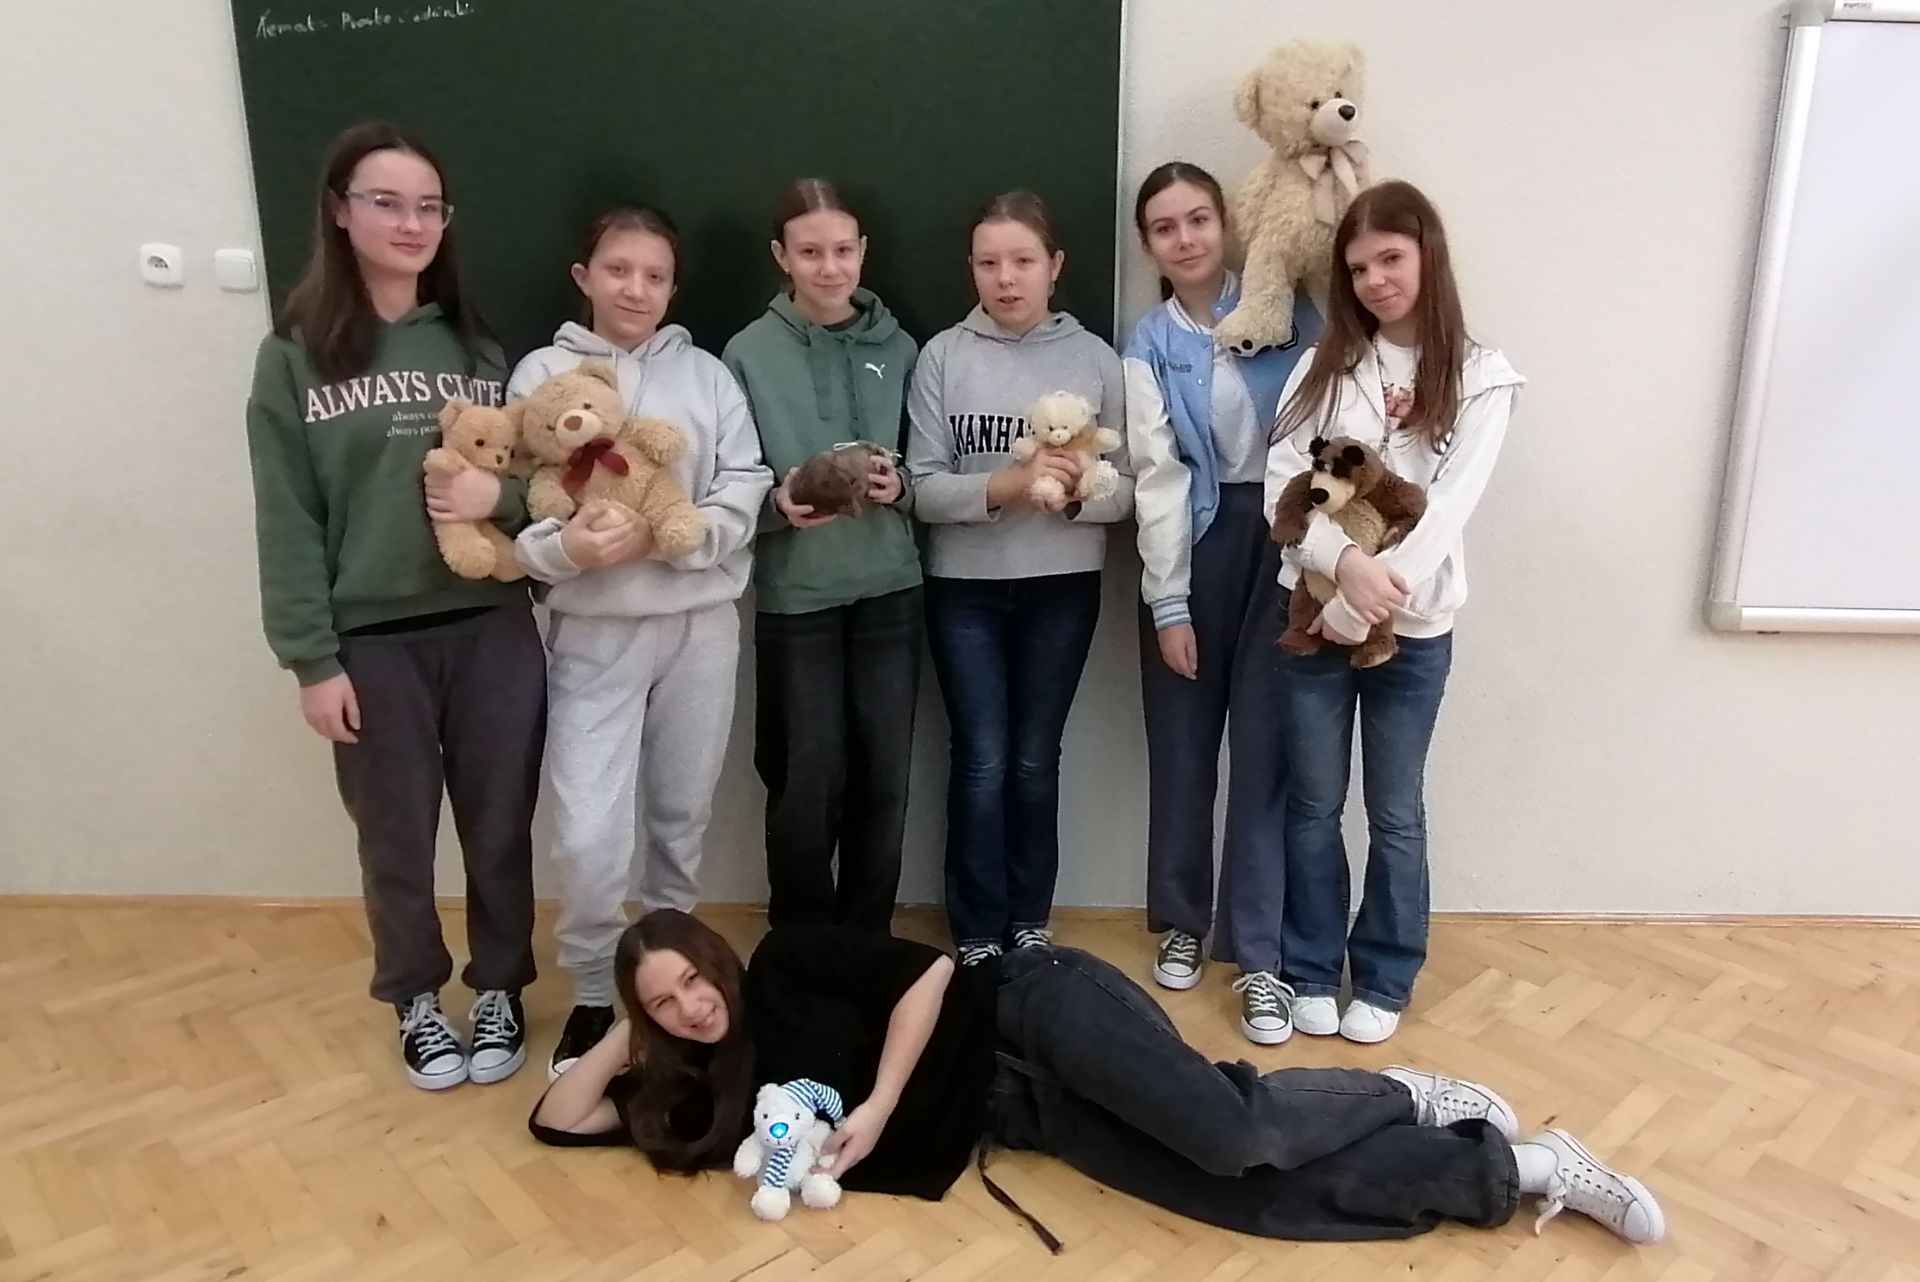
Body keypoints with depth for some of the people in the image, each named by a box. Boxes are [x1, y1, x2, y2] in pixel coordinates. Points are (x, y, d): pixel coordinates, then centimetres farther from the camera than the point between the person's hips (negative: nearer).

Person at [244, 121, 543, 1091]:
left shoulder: (477, 344, 8)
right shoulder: (294, 356, 0)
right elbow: (287, 523, -3)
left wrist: (505, 493, -12)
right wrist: (312, 659, -7)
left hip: (493, 630, 2)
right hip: (373, 642, -2)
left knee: (499, 830, 10)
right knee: (396, 842, 10)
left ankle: (500, 990, 32)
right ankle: (417, 1001, 34)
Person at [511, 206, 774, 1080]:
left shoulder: (707, 374, 4)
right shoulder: (541, 374, 1)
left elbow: (745, 494, -3)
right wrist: (567, 548, -24)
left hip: (701, 623, 2)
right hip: (595, 630, -1)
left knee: (683, 816, 14)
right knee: (589, 834, -6)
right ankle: (593, 994, 18)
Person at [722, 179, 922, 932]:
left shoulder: (897, 347, 6)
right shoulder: (749, 353, -2)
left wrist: (901, 488, -11)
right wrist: (779, 503, -21)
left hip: (890, 589, 3)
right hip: (796, 595, -2)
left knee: (883, 776, 8)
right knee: (808, 782, 2)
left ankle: (868, 941, 27)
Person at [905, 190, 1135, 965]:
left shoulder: (1095, 358, 0)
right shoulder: (942, 356, -3)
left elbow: (1126, 489, 0)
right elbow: (921, 487, -8)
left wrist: (1074, 490, -20)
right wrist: (1004, 486, -23)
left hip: (1062, 587, 1)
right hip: (964, 587, -1)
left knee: (1035, 760, 11)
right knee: (981, 761, 3)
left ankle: (1029, 924, 28)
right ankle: (978, 936, 18)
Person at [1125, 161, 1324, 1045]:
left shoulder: (1284, 306, 5)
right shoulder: (1150, 348, 4)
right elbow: (1158, 479, -2)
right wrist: (1167, 603, -6)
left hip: (1282, 540, 0)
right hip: (1197, 544, 1)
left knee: (1265, 749, 1)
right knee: (1183, 747, 8)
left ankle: (1258, 955, 10)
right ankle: (1182, 922, 28)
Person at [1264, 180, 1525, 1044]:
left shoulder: (1480, 378, -1)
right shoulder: (1324, 366, 3)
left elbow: (1450, 504, -11)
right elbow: (1281, 487, -6)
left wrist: (1370, 602, -20)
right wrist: (1348, 565, -22)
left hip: (1414, 630, -1)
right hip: (1314, 615, 1)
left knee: (1396, 813, 11)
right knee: (1314, 806, 11)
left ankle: (1385, 980, 29)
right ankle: (1310, 971, 27)